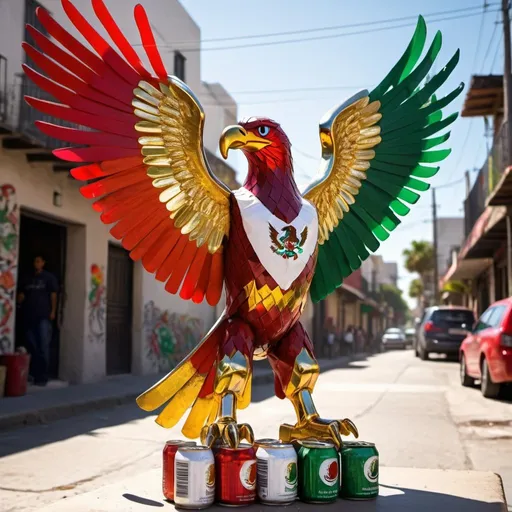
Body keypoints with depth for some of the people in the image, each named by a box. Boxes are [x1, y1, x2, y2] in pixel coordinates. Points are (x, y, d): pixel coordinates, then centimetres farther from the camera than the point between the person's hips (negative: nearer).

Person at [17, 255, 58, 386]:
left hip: (43, 316, -5)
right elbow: (21, 295, 24)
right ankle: (32, 374, 13)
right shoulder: (27, 279, 19)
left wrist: (53, 311, -8)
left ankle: (42, 376, -7)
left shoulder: (49, 277, 6)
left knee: (43, 347, -8)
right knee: (31, 347, 6)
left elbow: (53, 295, 0)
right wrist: (20, 298, 0)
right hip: (29, 316, 5)